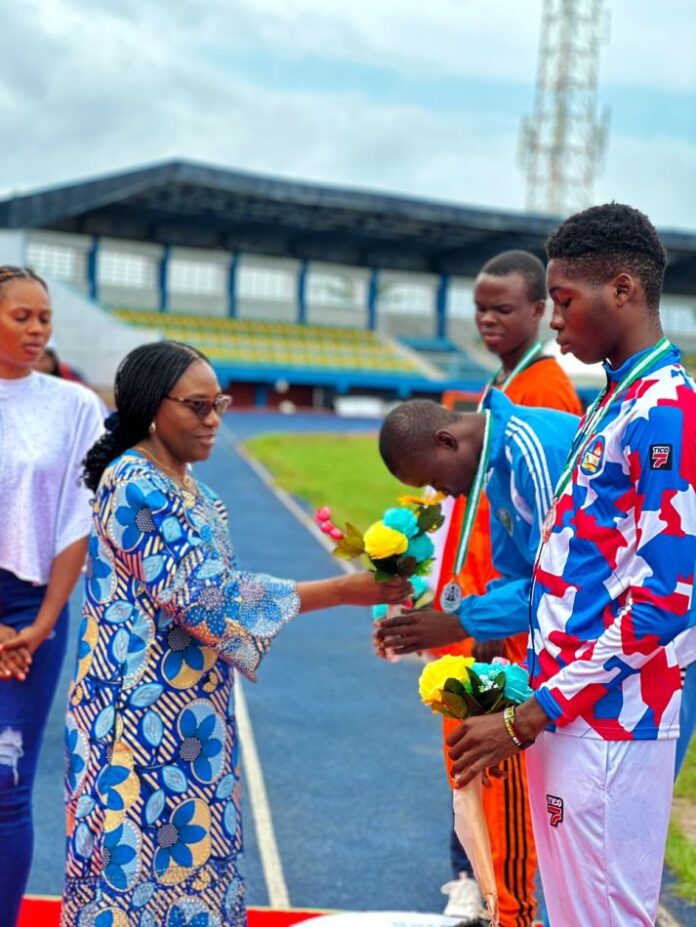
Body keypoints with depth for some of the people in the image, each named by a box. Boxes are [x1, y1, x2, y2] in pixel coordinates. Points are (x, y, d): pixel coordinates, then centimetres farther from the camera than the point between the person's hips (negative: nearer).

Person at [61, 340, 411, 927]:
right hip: (142, 712, -8)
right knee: (142, 855, -1)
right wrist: (343, 591, -20)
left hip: (190, 712, 9)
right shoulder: (134, 486, -17)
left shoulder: (188, 488, 11)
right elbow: (202, 597, -22)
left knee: (188, 851, 13)